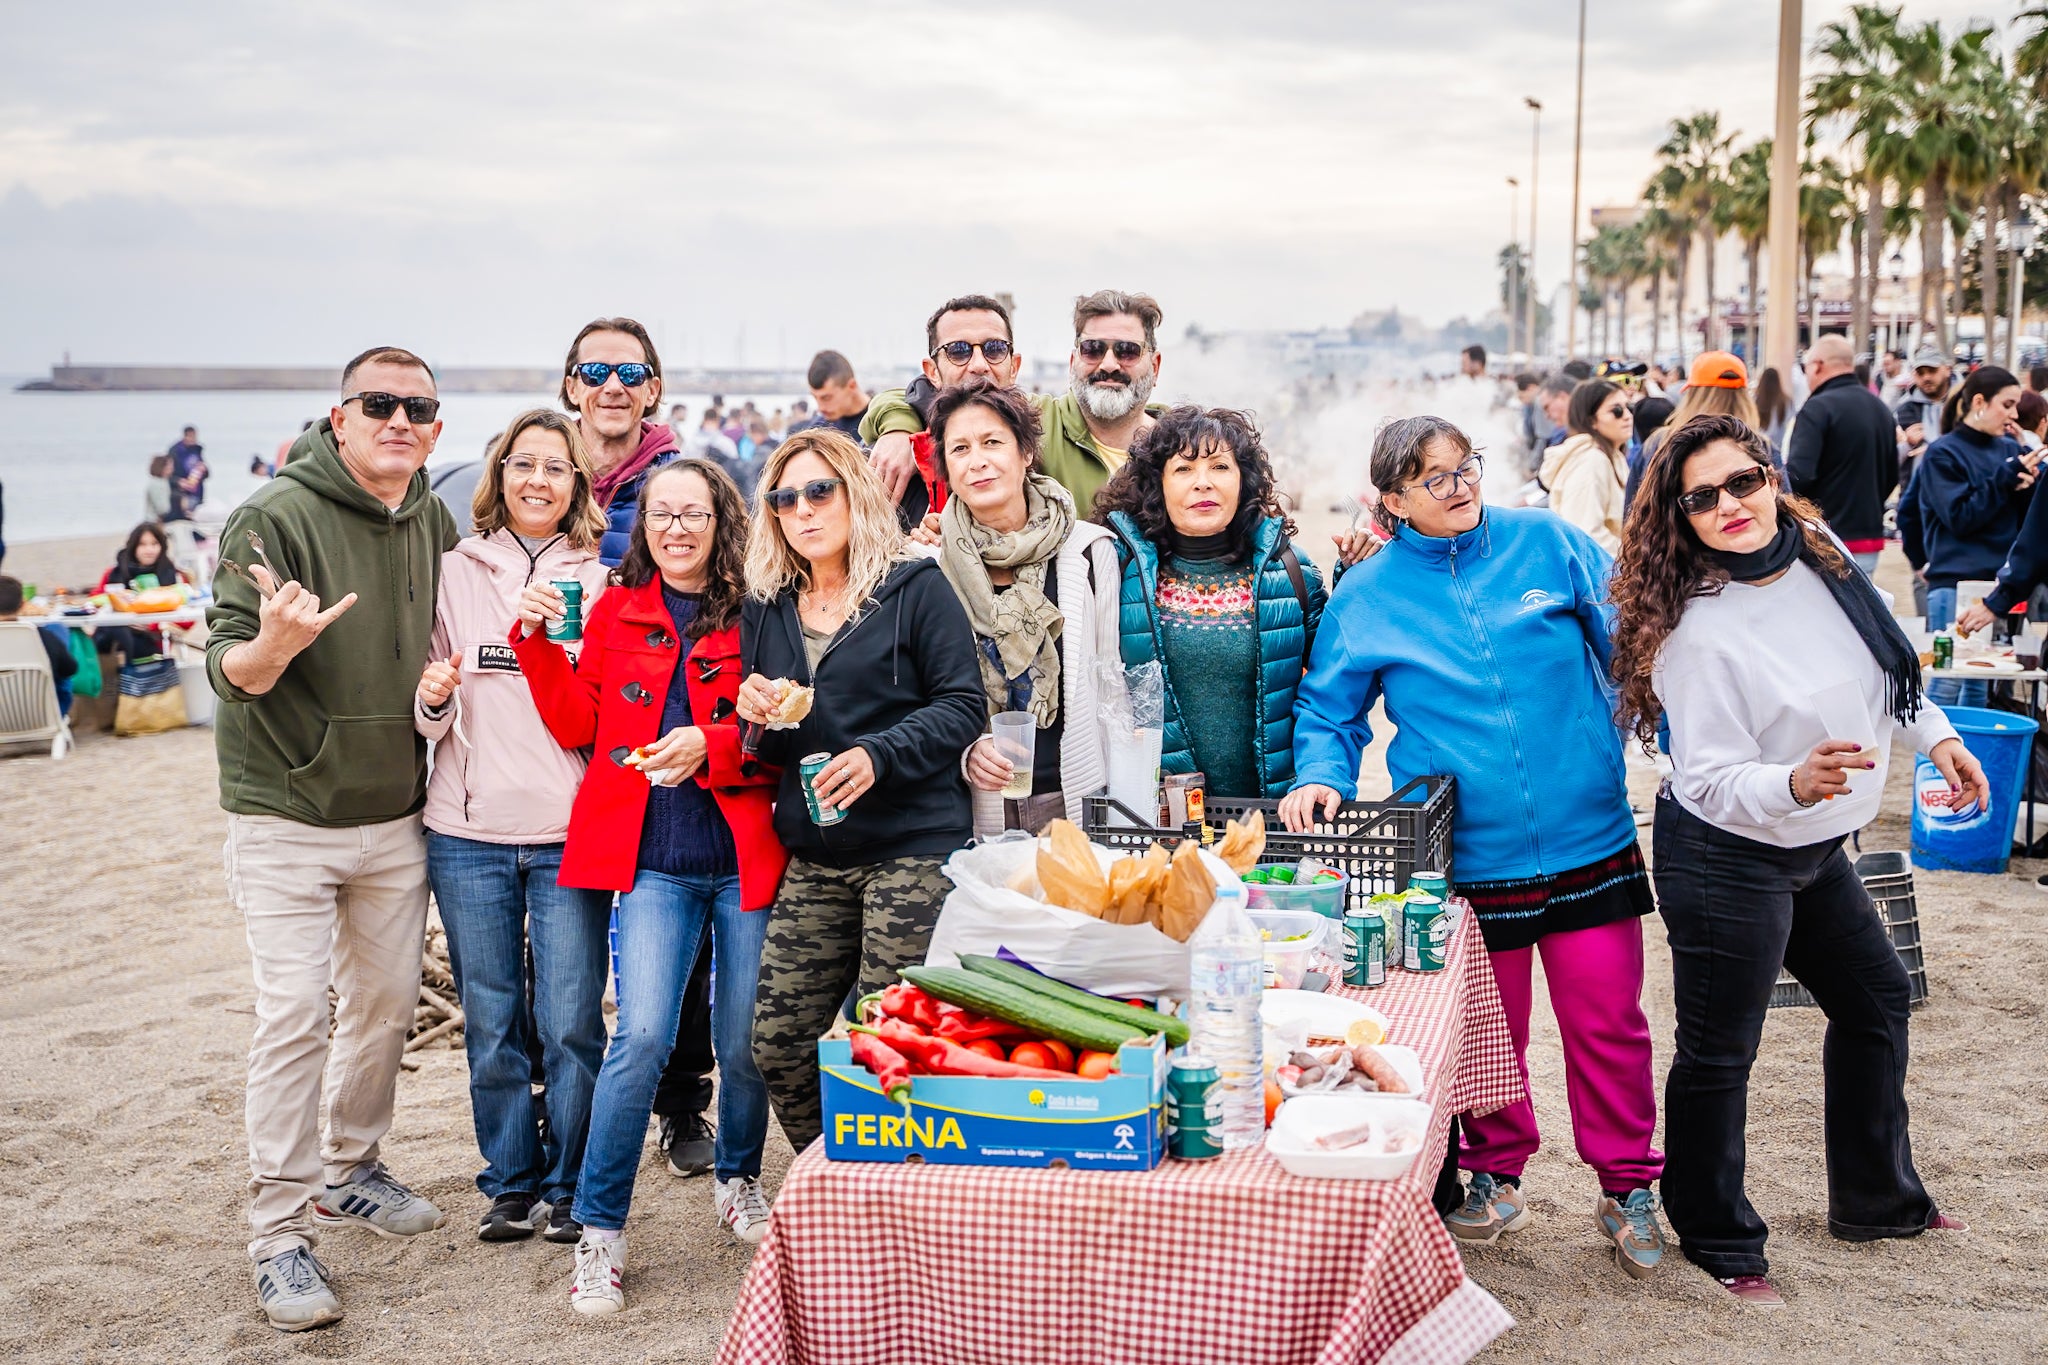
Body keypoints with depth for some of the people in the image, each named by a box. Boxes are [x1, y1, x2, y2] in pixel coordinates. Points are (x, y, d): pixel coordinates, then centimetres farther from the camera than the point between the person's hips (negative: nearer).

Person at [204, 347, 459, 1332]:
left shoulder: (435, 524, 3)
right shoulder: (275, 518, -14)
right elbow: (228, 668, -16)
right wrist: (272, 644, -38)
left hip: (395, 816, 6)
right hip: (287, 817, -6)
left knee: (387, 1002, 13)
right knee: (293, 1018, -8)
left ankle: (349, 1172, 33)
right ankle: (279, 1234, 2)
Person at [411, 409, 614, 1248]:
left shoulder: (599, 583, 7)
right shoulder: (455, 572, 7)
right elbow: (428, 719, 11)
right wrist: (431, 697, -11)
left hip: (569, 831, -1)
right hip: (469, 832, 1)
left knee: (571, 1022, -1)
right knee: (491, 1023, 8)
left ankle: (568, 1187, 16)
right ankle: (509, 1182, 24)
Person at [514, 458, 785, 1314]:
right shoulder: (617, 613, 11)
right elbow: (578, 724, 9)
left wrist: (712, 746, -17)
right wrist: (537, 641, -1)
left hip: (747, 856, 0)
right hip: (654, 862, 0)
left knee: (743, 1043, 7)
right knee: (643, 1036, -13)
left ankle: (739, 1182, 35)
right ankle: (600, 1234, 0)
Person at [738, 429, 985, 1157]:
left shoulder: (916, 589, 0)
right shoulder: (766, 610, 16)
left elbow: (963, 705, -6)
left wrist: (879, 755, -19)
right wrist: (754, 716, -2)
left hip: (914, 850, -6)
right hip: (814, 859, 6)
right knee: (777, 1041, 3)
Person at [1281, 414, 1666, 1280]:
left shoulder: (1546, 543, 0)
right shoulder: (1367, 596, 0)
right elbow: (1330, 712, 7)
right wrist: (1323, 777, -13)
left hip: (1587, 839, 0)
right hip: (1468, 856, 0)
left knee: (1606, 1020, 6)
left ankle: (1627, 1185, 24)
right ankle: (1495, 1175, 35)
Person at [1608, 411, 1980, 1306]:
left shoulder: (1820, 556, -4)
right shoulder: (1696, 632, -26)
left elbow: (1885, 659, 16)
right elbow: (1712, 779, -25)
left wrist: (1935, 735, 15)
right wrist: (1795, 783, -42)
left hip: (1816, 850, 9)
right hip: (1728, 864, -8)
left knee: (1876, 1001, 22)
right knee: (1719, 1054, 2)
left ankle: (1875, 1200, 41)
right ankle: (1718, 1241, 23)